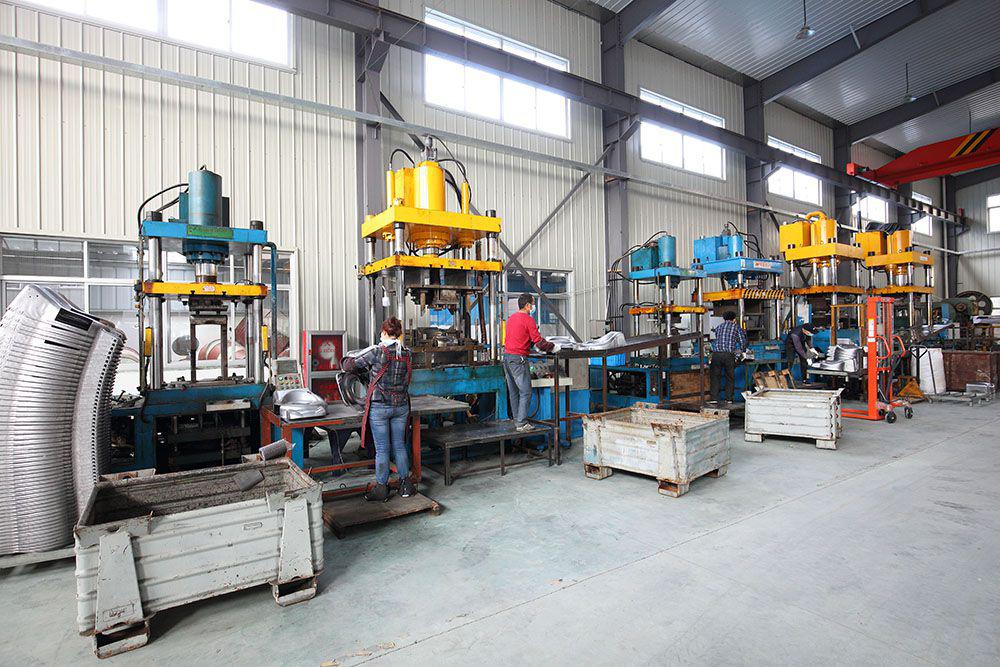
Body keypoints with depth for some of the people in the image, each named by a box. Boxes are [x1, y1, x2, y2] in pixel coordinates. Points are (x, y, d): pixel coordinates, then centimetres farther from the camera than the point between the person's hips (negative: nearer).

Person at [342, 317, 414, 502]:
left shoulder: (376, 352, -13)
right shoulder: (406, 354, 1)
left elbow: (349, 366, -7)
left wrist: (348, 359, 19)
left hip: (379, 406, -4)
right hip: (401, 405, 4)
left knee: (382, 448, 5)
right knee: (399, 445, 15)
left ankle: (381, 489, 16)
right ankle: (405, 484, 22)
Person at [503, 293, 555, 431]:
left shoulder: (511, 318, 15)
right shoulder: (528, 319, -10)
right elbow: (539, 342, -12)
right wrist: (553, 347, 1)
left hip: (507, 356, 9)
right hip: (518, 358, -9)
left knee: (513, 392, 13)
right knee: (525, 392, -3)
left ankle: (517, 421, 20)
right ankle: (522, 424, -2)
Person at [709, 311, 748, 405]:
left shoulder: (718, 327, 21)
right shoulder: (737, 327, 14)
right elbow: (743, 342, 11)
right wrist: (742, 351, 30)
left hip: (716, 354, 2)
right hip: (729, 355, -1)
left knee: (715, 377, 8)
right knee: (730, 377, 12)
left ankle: (714, 398, 5)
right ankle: (729, 399, 15)